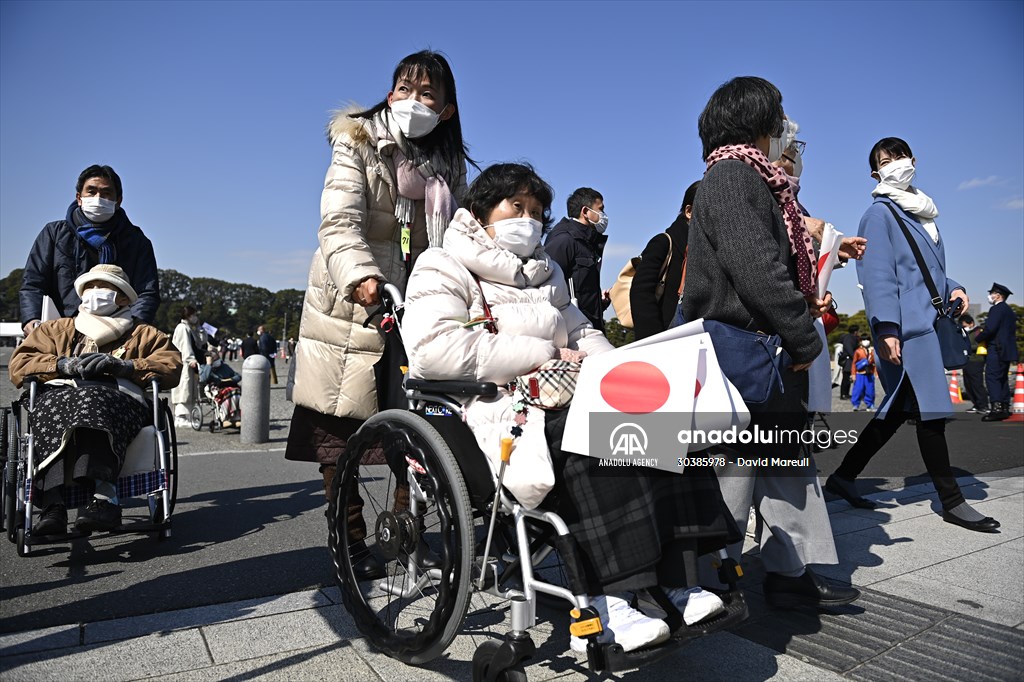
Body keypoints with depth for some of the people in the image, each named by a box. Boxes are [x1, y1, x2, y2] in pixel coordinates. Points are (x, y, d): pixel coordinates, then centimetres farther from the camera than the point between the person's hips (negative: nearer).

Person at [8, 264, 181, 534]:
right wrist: (63, 365, 0)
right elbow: (18, 364, 20)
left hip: (118, 398, -2)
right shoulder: (56, 329, 36)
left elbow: (172, 365, 10)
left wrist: (123, 366, -5)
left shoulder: (143, 334, 29)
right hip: (59, 397, 2)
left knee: (91, 403, -39)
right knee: (51, 404, -36)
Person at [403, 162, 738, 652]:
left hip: (562, 396, 7)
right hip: (497, 408, -7)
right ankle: (603, 610, -29)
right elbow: (432, 347, -15)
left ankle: (672, 581, -16)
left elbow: (582, 333, 27)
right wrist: (543, 354, -15)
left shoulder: (545, 273, 27)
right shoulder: (445, 268, 3)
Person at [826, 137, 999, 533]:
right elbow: (877, 276, -13)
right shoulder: (880, 213, -3)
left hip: (929, 323, 9)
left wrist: (951, 288, 8)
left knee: (900, 408, 9)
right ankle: (952, 501, 5)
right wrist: (886, 328, -22)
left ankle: (844, 476, 17)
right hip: (907, 326, -9)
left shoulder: (921, 212, 21)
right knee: (930, 409, -5)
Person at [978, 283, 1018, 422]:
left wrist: (979, 338, -5)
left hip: (997, 349, -10)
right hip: (1007, 350, 10)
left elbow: (990, 329, -21)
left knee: (992, 377, -14)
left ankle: (997, 408, -22)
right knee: (1002, 379, 14)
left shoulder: (996, 309, -10)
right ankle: (1005, 408, 16)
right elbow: (1009, 331, 22)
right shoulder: (1010, 311, 21)